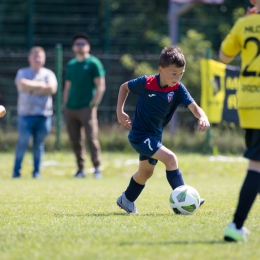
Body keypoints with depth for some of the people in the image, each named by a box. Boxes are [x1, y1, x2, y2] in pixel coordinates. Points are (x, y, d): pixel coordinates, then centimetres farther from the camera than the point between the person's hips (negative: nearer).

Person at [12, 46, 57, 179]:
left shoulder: (48, 74, 11)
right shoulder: (23, 72, 8)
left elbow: (52, 88, -7)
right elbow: (22, 85, -13)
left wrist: (32, 88, -8)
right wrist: (41, 85, -6)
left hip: (44, 114, 2)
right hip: (26, 114, -2)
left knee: (39, 144, 3)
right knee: (23, 143, -6)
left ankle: (37, 172, 10)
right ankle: (16, 171, 1)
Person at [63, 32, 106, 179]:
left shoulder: (93, 63, 0)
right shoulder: (71, 65, 16)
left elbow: (101, 86, -4)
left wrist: (94, 104, -11)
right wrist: (65, 106, 12)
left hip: (86, 108, -6)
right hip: (71, 109, 6)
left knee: (91, 138, -12)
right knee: (75, 141, 6)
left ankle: (97, 168, -10)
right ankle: (80, 169, 13)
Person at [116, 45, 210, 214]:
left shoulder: (178, 88, -13)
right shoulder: (146, 83, -21)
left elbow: (193, 106, -25)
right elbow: (124, 87, -2)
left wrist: (203, 117, -46)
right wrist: (120, 112, -9)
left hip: (155, 135, 7)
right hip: (140, 135, -7)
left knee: (146, 172, 23)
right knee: (170, 158, -23)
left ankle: (126, 200, 45)